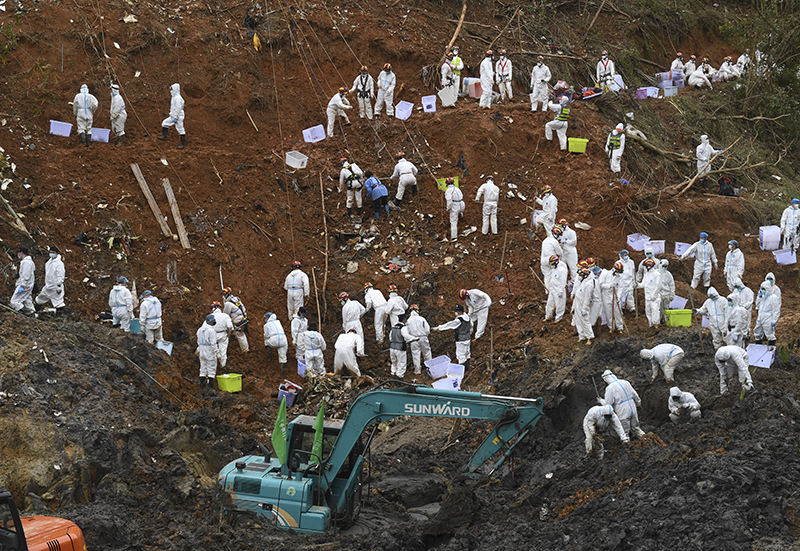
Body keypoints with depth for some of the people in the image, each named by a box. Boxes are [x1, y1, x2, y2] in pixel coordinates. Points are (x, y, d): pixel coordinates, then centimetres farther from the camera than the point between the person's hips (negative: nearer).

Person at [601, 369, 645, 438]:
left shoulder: (610, 388, -14)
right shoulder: (625, 382, 5)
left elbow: (607, 404, -12)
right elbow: (635, 395, 12)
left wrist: (601, 401, 9)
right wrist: (638, 402, 29)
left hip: (623, 414, -6)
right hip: (633, 409, 6)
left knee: (624, 433, 4)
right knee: (636, 428, 21)